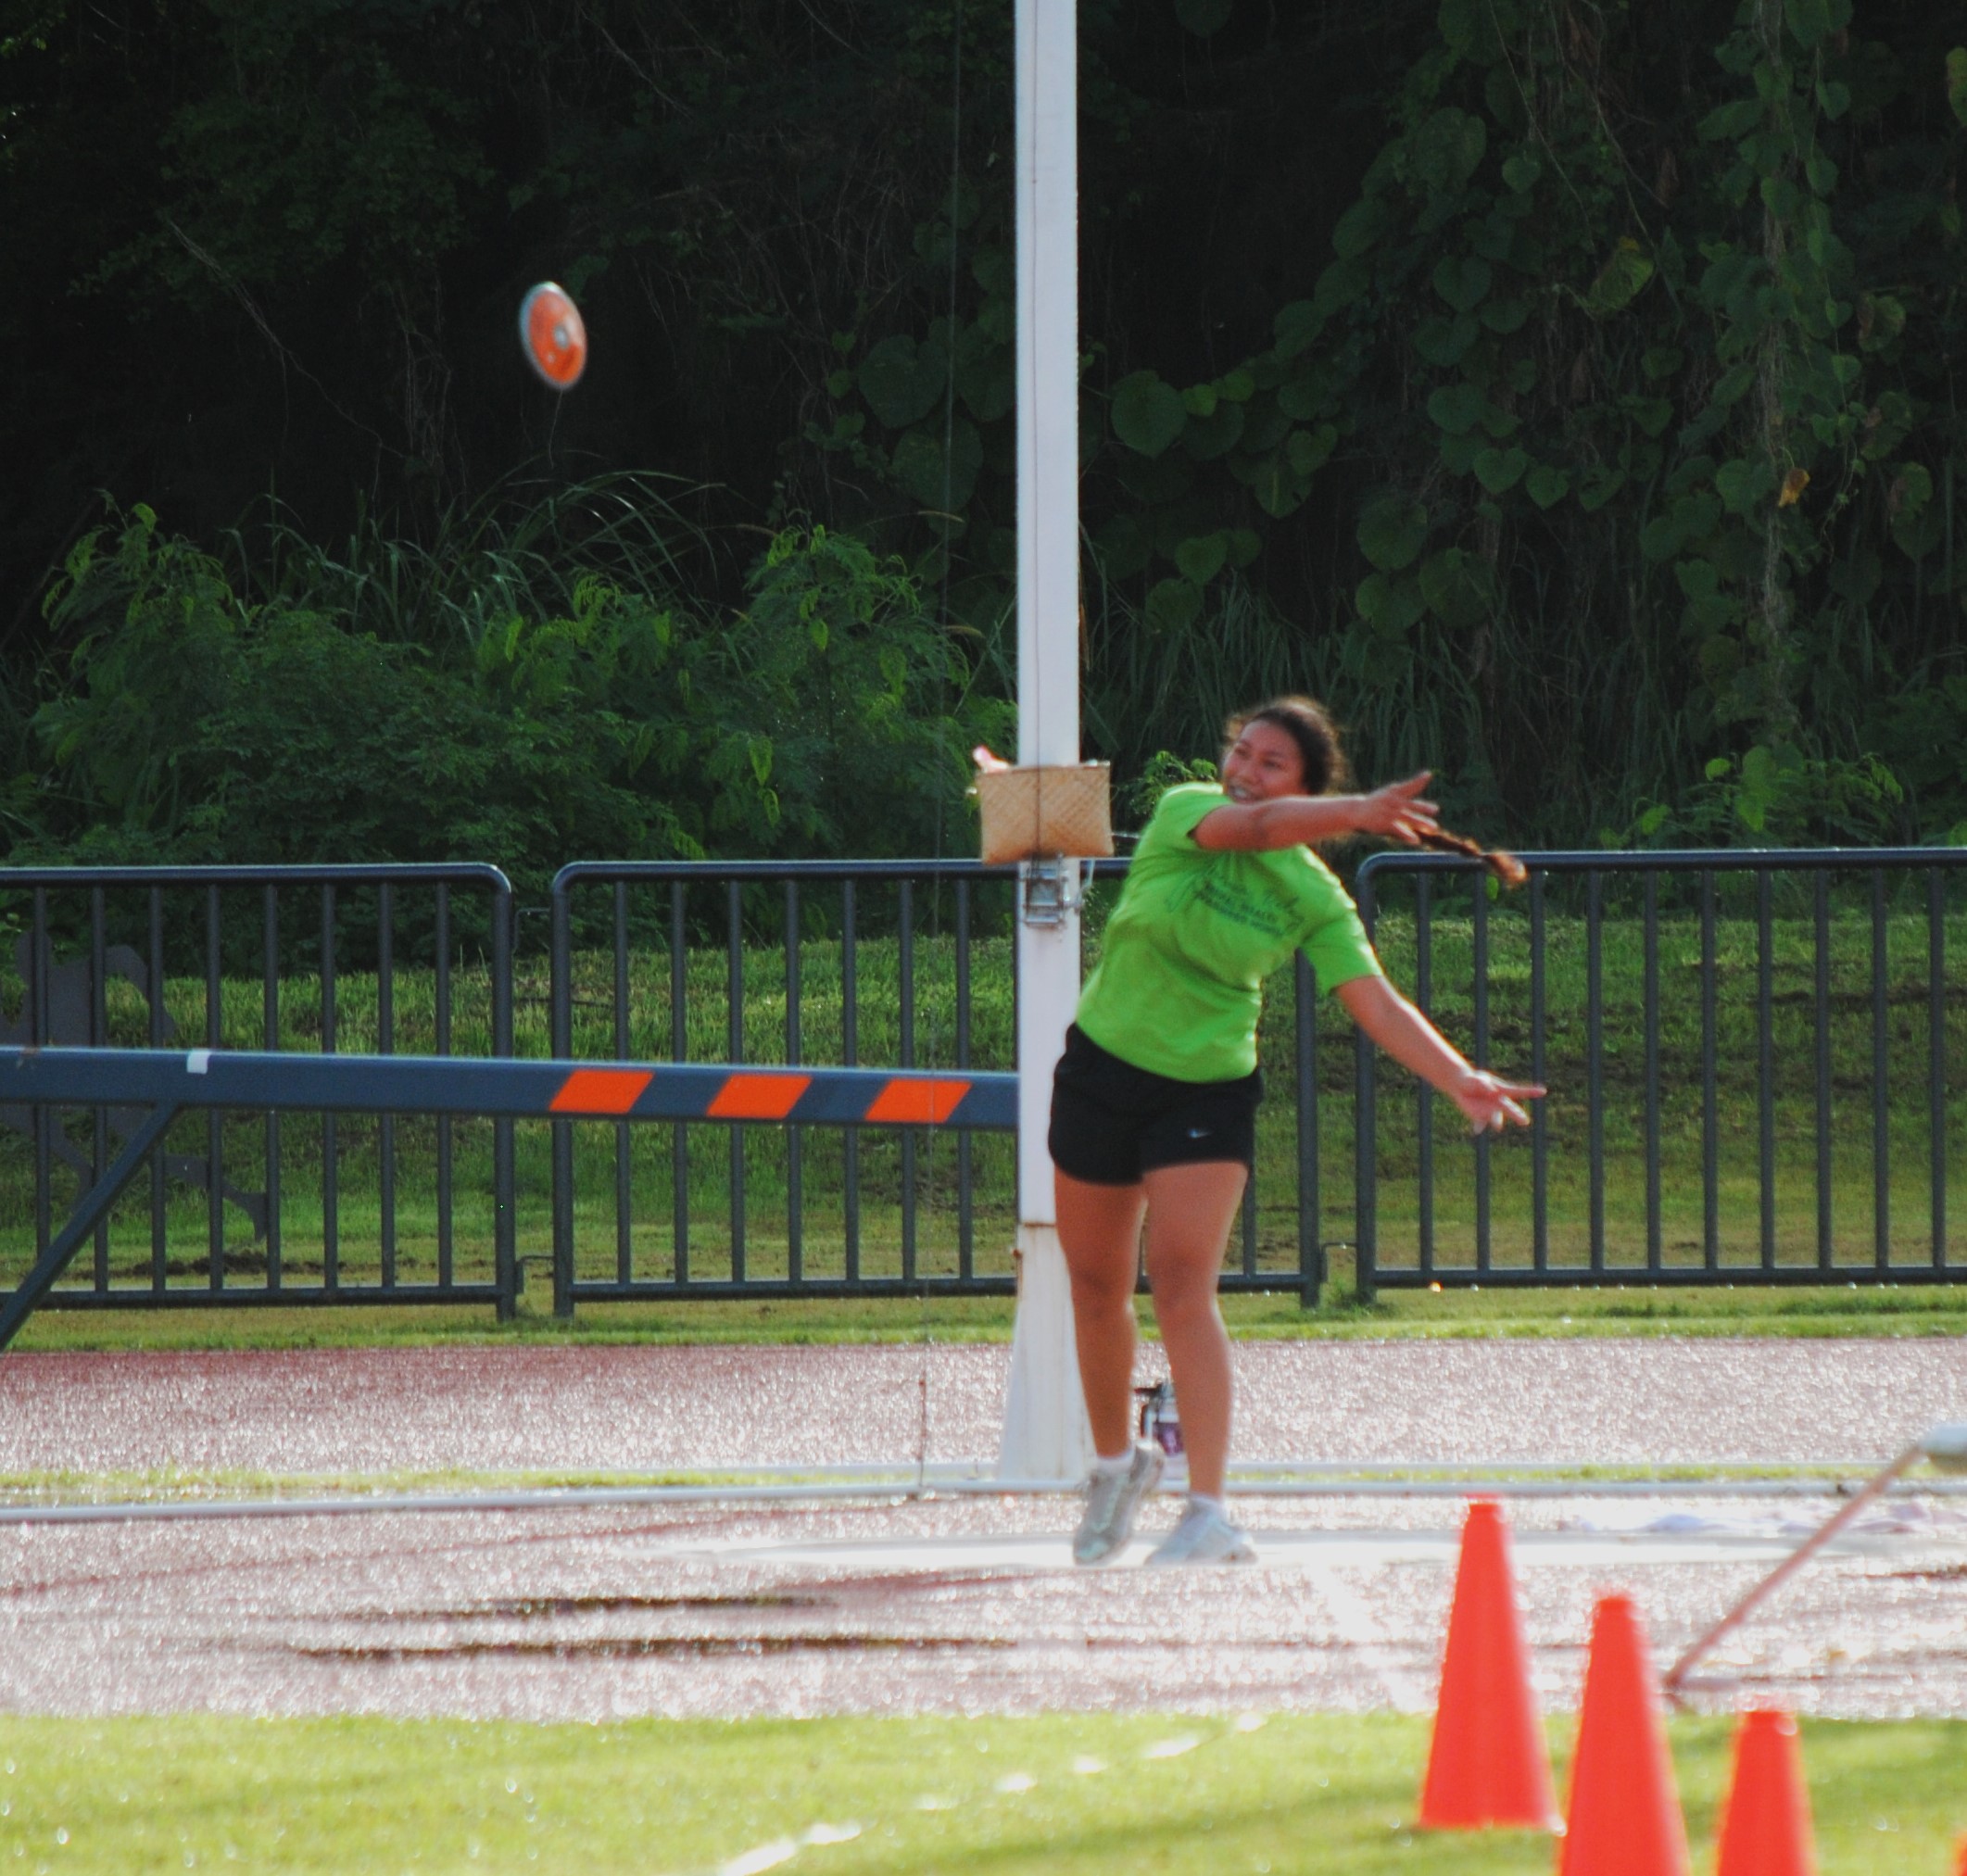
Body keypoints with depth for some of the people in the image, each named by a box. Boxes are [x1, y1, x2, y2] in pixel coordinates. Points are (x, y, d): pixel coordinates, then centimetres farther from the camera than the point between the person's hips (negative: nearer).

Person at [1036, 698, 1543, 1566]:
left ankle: (1208, 1512, -22)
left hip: (1207, 1090, -2)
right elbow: (1254, 826, -32)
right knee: (1097, 1289, 13)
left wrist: (1460, 1078, -32)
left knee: (1183, 1289, -17)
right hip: (1103, 1068, 2)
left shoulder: (1311, 896, -9)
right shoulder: (1184, 811, -11)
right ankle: (1116, 1462, 37)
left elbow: (1376, 1004, -17)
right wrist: (1358, 813, -50)